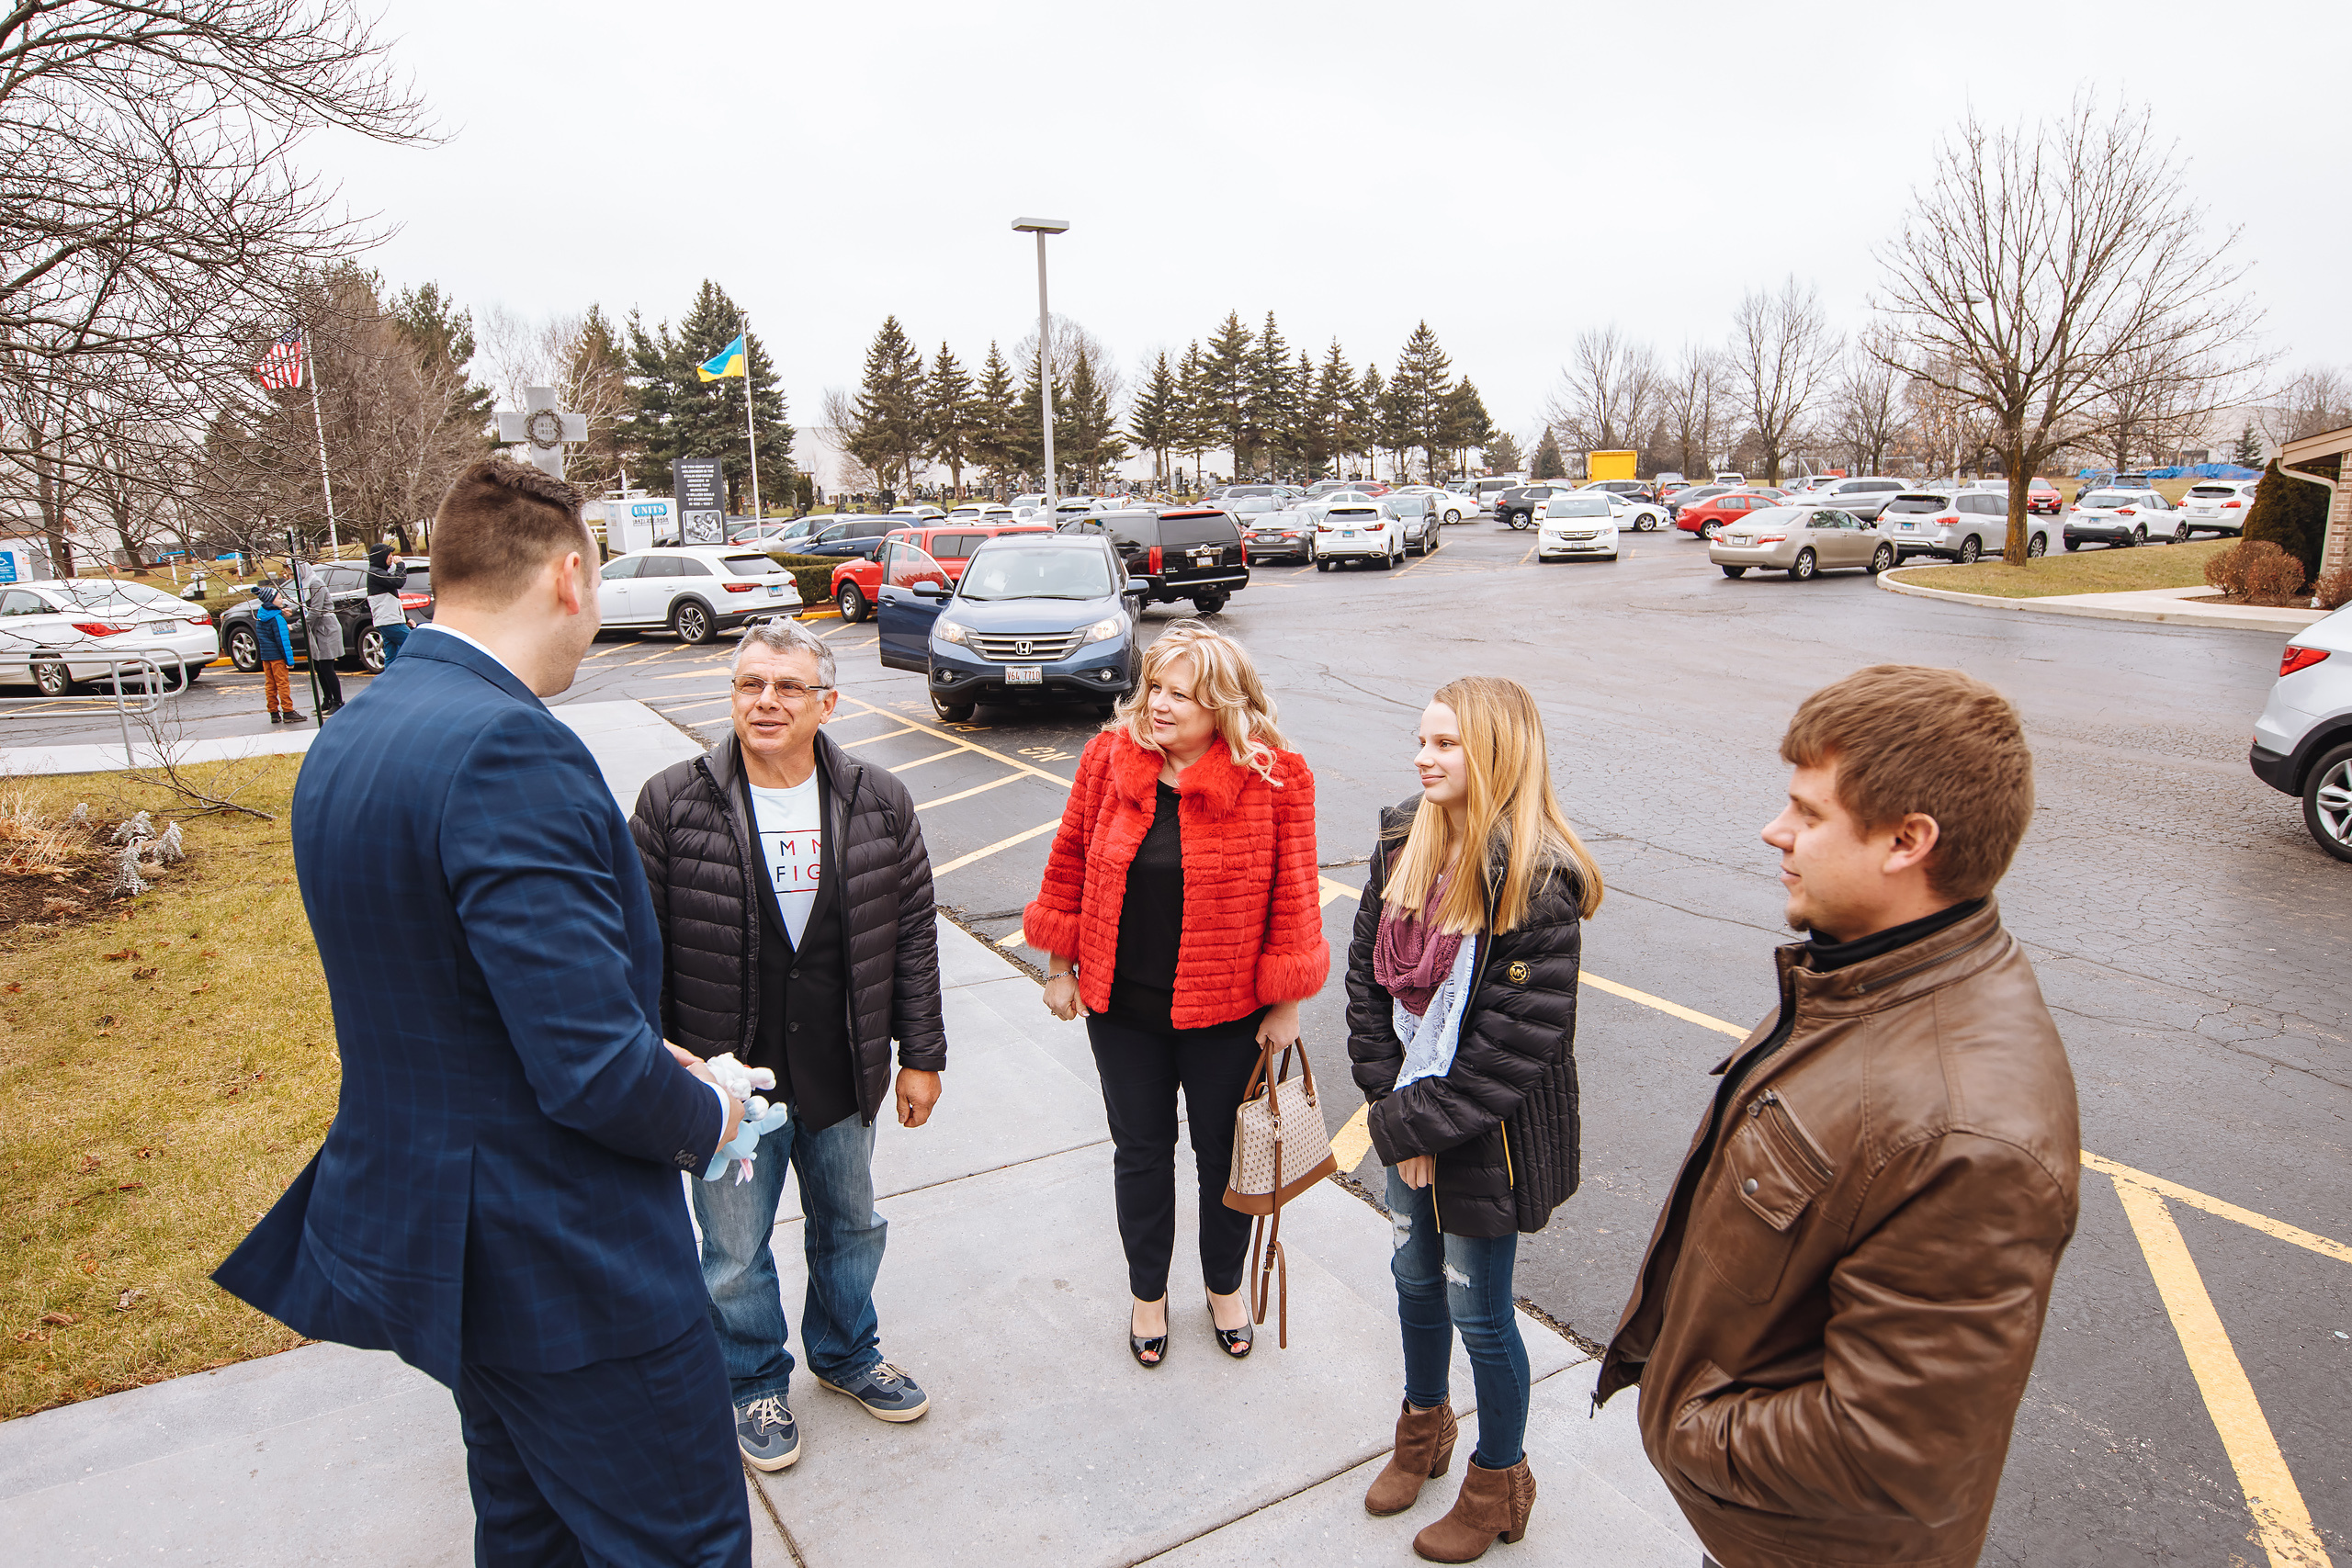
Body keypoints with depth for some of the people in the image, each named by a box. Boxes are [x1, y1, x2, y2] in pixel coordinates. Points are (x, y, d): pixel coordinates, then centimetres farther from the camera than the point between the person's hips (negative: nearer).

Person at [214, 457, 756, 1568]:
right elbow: (594, 1073, -29)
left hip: (419, 1219, 10)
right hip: (561, 1265, -10)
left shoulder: (343, 744, 4)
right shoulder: (508, 749, -27)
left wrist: (644, 1057, 12)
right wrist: (702, 1117, -8)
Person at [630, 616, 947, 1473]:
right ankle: (755, 1382, 42)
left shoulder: (880, 803, -6)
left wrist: (921, 1055, 1)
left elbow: (912, 935, 0)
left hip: (842, 1074, 3)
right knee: (735, 1252, 14)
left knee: (851, 1224, 22)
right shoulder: (671, 802, -12)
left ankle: (847, 1352, 49)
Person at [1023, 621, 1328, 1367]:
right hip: (1121, 1004, 2)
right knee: (1141, 1151, 18)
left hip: (1225, 1009, -2)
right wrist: (1062, 967, 5)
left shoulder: (1274, 778, -14)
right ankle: (1148, 1293, 41)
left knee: (1223, 1153, 17)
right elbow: (1070, 862, 3)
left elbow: (1293, 895, -9)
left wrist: (1287, 1000, -6)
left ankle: (1225, 1286, 44)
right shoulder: (1110, 757, -6)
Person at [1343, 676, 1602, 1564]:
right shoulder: (1404, 843, -3)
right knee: (1415, 1280, 23)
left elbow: (1517, 1045, -24)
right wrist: (1390, 1103, -7)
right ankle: (1424, 1426, 50)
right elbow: (1367, 969, 0)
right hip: (1410, 1114, 6)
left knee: (1479, 1311, 11)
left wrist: (1413, 1123, -18)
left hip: (1492, 1133, -6)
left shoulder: (1538, 885, -23)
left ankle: (1499, 1480, 37)